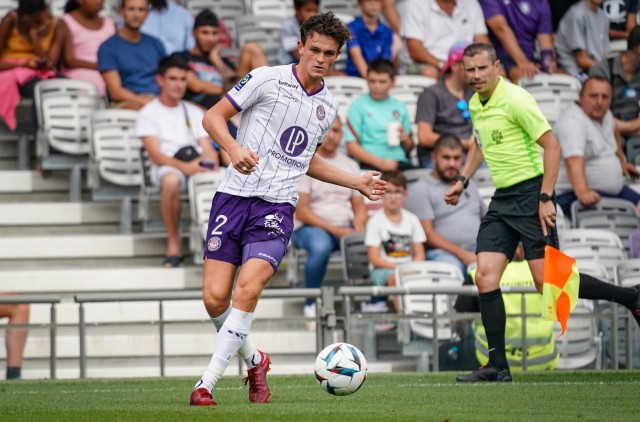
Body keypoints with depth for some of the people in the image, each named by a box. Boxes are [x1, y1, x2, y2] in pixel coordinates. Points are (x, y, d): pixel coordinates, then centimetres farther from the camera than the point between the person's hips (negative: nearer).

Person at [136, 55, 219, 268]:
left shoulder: (195, 113, 26)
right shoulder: (148, 113, 11)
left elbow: (209, 150, 15)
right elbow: (155, 154, -4)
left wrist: (210, 161, -12)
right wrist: (184, 166, -23)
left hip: (199, 167, 4)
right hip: (166, 167, -4)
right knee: (171, 180, -42)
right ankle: (173, 244, -26)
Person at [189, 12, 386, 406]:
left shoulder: (328, 106, 14)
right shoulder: (267, 79, -2)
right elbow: (213, 116, 0)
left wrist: (358, 182, 28)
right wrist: (234, 148, -19)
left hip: (276, 208, 2)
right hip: (235, 196, -2)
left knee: (247, 290, -21)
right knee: (215, 298, -7)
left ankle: (207, 383, -14)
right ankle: (255, 360, 22)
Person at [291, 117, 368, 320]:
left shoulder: (350, 165, 17)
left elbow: (359, 206, 14)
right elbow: (300, 211, -9)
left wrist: (359, 226, -10)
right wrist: (335, 230, -17)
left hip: (346, 229, 5)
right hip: (310, 227, -4)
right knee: (320, 246, -40)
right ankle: (311, 304, -19)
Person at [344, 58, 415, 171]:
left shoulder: (399, 107, 20)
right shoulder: (358, 105, 8)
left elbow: (409, 147, 27)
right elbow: (351, 146, 0)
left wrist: (404, 139, 3)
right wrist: (380, 162, -11)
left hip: (399, 162, 4)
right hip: (370, 164, -4)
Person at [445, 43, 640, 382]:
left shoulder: (515, 100, -14)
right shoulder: (475, 105, 11)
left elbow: (552, 146, -16)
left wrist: (545, 198, -20)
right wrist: (462, 180, 20)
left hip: (530, 193, -8)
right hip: (502, 199, 8)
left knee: (547, 282, -12)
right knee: (486, 277, -4)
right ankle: (497, 365, -1)